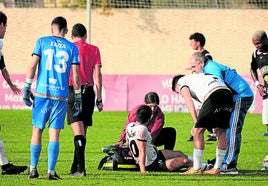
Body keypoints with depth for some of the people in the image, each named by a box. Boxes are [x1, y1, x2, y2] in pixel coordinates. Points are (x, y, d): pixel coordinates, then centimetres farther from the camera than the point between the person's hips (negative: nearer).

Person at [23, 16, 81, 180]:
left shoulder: (42, 42, 5)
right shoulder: (72, 48, 6)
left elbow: (32, 66, -2)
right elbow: (75, 76, 2)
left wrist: (27, 88, 3)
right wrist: (78, 99, 7)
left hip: (42, 92, 0)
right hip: (61, 95, 0)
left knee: (37, 130, 9)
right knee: (54, 134, 1)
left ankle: (33, 169, 11)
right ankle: (51, 171, -4)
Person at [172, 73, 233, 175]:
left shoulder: (181, 81, 22)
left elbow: (189, 101, 3)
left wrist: (196, 123, -1)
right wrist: (216, 125, 25)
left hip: (214, 95, -7)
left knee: (198, 130, 3)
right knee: (221, 131, 16)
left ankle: (196, 169, 4)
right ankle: (217, 168, 18)